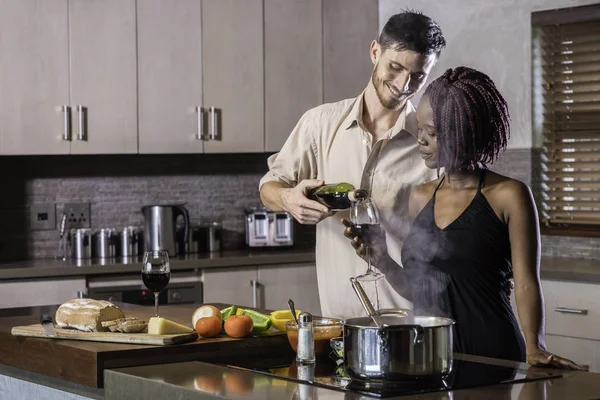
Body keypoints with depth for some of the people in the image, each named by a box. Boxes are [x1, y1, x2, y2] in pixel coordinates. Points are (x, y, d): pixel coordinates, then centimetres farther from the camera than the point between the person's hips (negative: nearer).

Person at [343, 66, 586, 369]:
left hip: (491, 354, -5)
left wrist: (535, 348, -24)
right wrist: (381, 260, -2)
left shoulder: (508, 196, -6)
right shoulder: (420, 198, 10)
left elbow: (525, 283, -11)